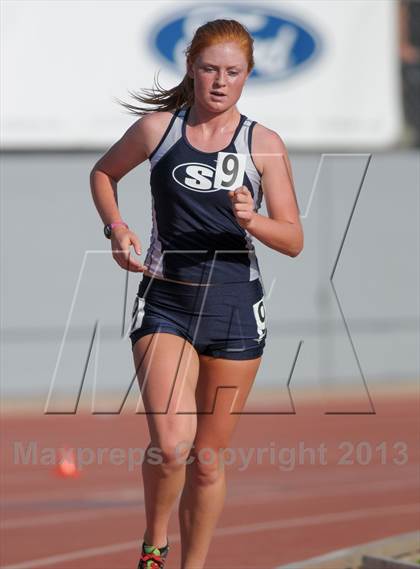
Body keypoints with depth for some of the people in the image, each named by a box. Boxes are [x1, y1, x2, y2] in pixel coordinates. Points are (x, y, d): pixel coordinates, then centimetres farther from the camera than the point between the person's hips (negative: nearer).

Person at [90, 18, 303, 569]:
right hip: (165, 301, -1)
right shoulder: (157, 128, 2)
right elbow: (103, 173, 21)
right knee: (171, 445, -20)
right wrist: (117, 229, 4)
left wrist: (251, 220, -20)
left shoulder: (263, 144, 0)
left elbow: (293, 240, 0)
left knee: (208, 460, 8)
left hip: (235, 304, 1)